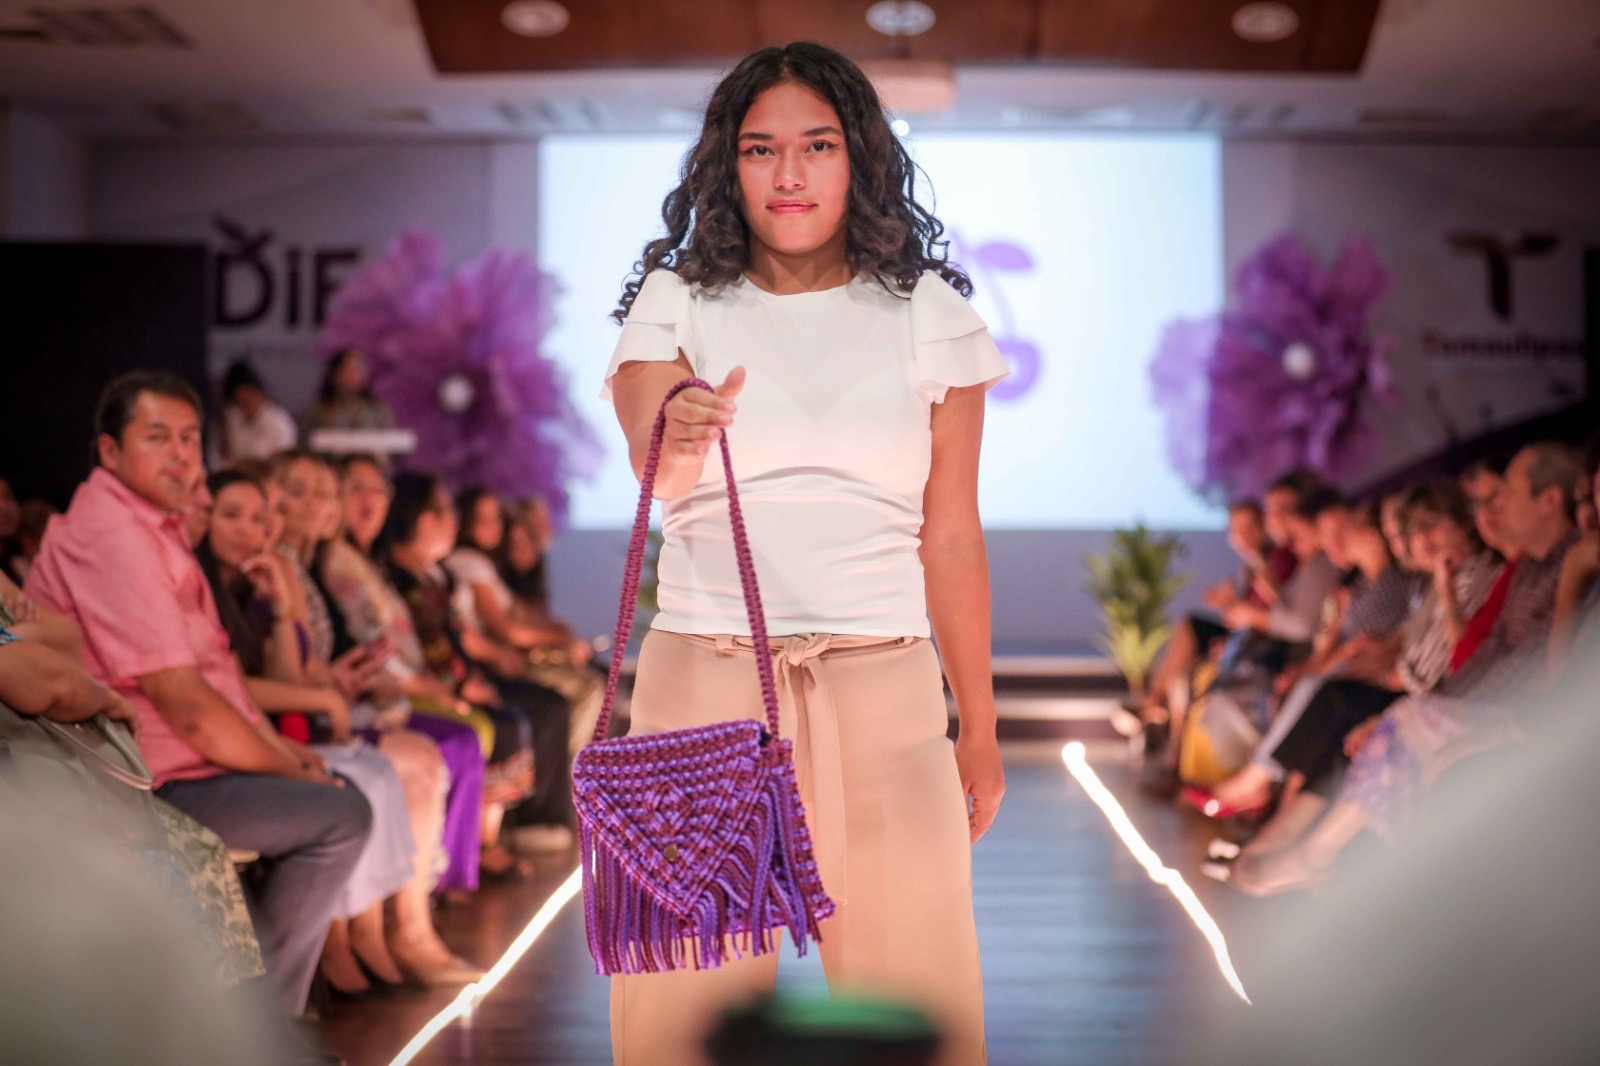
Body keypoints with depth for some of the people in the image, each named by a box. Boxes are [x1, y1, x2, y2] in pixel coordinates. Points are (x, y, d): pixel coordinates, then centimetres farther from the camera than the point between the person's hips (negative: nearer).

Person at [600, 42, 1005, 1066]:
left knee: (911, 976, -3)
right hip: (703, 673, 0)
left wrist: (981, 731, 9)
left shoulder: (929, 313, 8)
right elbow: (653, 472, -12)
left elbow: (952, 536, 9)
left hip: (883, 680, 1)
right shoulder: (675, 302, 7)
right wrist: (676, 441, -35)